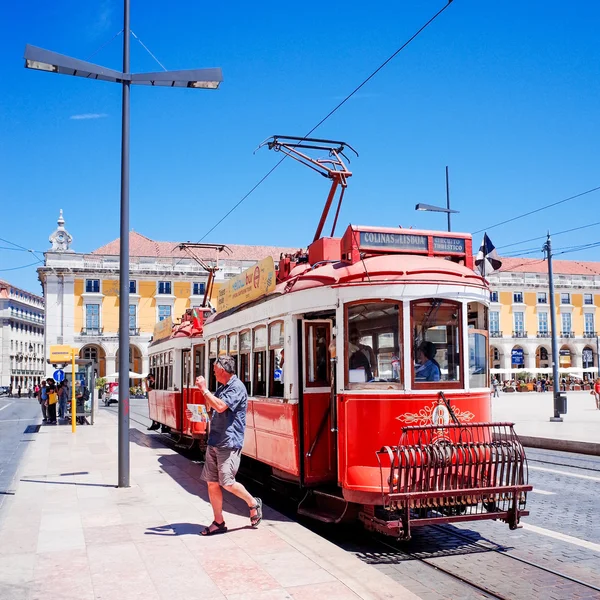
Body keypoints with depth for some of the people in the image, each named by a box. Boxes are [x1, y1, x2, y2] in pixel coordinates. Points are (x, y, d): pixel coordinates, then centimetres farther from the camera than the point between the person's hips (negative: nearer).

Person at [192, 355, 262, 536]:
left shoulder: (237, 387, -12)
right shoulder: (221, 388, 16)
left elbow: (221, 407, -25)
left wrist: (204, 389, -19)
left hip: (229, 443, -9)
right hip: (214, 442, 9)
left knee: (227, 483, -8)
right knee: (212, 482, 7)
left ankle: (253, 503, 16)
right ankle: (218, 522, 15)